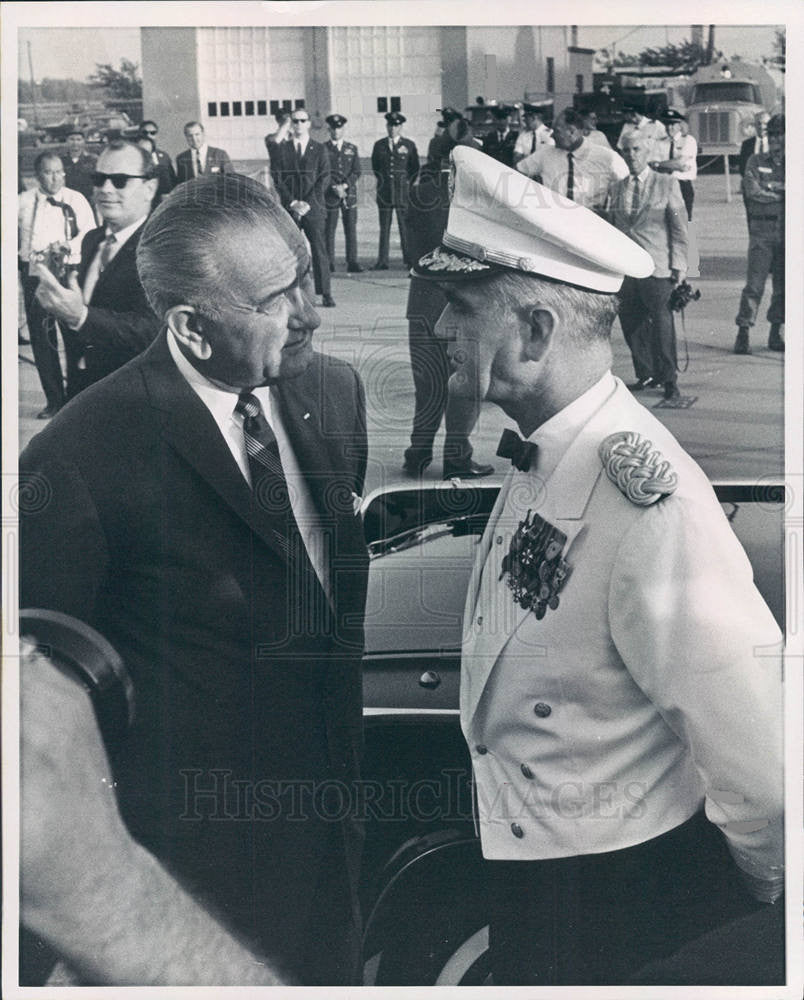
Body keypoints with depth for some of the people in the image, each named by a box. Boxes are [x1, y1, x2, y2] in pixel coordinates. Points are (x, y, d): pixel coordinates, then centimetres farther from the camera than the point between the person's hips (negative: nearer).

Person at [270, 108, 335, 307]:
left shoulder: (319, 149, 8)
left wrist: (308, 203, -11)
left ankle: (325, 294, -2)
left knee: (319, 252, -4)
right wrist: (293, 203, -10)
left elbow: (324, 179, 0)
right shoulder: (280, 149, 9)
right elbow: (276, 179, 3)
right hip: (288, 209, 1)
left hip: (314, 208, -1)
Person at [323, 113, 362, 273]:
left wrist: (344, 185, -10)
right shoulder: (323, 149, 5)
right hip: (330, 195, -2)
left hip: (349, 194, 2)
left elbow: (356, 172, 5)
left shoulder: (352, 149, 12)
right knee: (329, 230, -1)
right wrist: (335, 187, -14)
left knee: (351, 229, -1)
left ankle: (352, 263, 1)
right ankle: (329, 264, 4)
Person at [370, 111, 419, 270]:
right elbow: (375, 166, 21)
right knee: (384, 228, 2)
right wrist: (382, 180, 13)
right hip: (385, 191, 2)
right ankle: (382, 261, 3)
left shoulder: (409, 145, 6)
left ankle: (409, 260, 1)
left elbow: (415, 168, 12)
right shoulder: (379, 145, 11)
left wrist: (407, 183, 5)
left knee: (405, 227, -4)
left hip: (403, 191, -2)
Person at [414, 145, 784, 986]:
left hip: (614, 887, -8)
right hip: (525, 857, 8)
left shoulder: (644, 500, -31)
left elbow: (760, 756, -26)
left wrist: (759, 882, -12)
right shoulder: (541, 455, -2)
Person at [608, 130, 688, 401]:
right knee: (630, 325, 5)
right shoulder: (616, 188, 13)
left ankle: (669, 381, 8)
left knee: (662, 325, -3)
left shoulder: (667, 184, 3)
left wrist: (679, 264, -5)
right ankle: (645, 376, 20)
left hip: (656, 267, -4)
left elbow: (680, 226, 1)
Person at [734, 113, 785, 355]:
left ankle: (776, 334, 15)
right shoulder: (756, 161, 7)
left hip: (787, 234, 2)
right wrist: (782, 196, -5)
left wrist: (773, 187, -10)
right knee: (755, 284, -10)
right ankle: (743, 332, -8)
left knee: (782, 286, 6)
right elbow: (753, 191, -7)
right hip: (762, 232, -2)